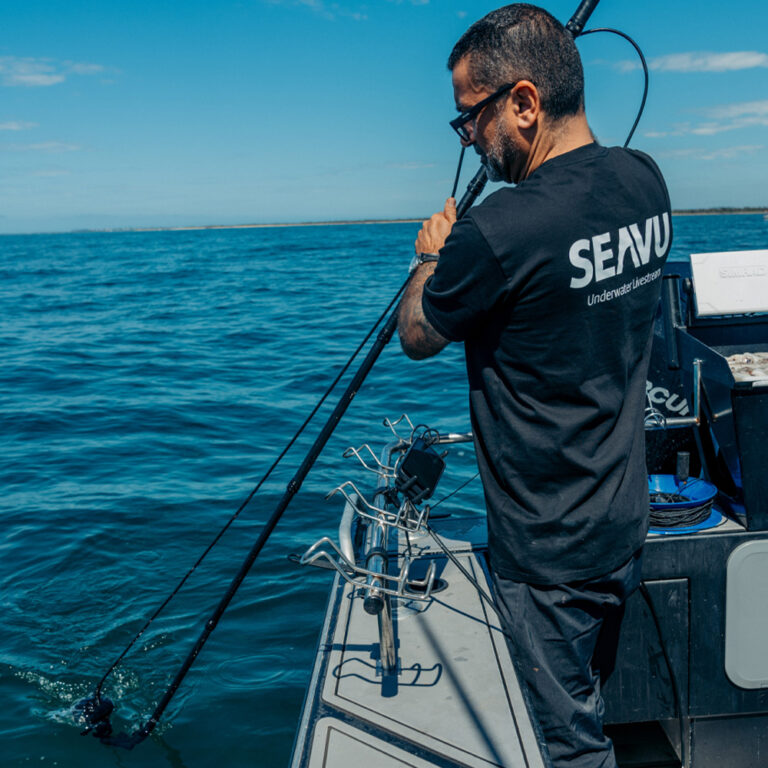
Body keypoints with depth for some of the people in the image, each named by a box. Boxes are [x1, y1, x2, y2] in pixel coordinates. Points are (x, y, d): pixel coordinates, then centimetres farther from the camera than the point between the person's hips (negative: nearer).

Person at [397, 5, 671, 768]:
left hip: (550, 549, -8)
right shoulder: (645, 182, -3)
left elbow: (417, 337, -8)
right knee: (590, 705, 28)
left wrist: (431, 256, 8)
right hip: (625, 521, 8)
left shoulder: (501, 232, -27)